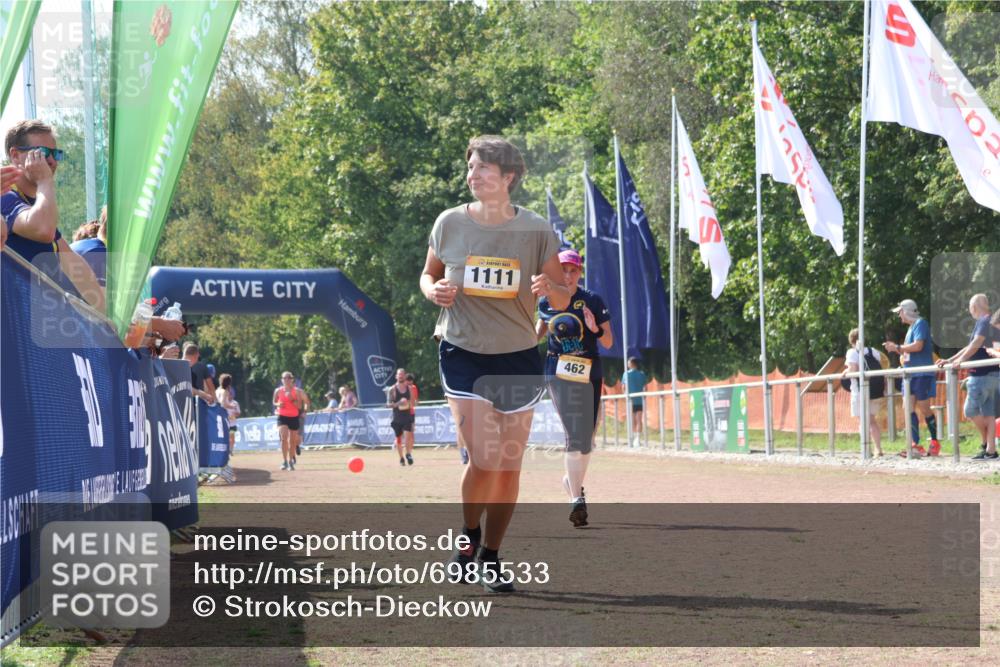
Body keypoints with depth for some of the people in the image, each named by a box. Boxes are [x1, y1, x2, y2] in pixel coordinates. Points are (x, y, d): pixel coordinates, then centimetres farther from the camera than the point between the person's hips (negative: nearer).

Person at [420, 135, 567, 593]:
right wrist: (434, 290, -10)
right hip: (462, 353, -1)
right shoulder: (450, 224, -2)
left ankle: (490, 556, 22)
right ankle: (469, 538, 14)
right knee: (484, 460, -14)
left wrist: (549, 290, -20)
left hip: (518, 358, 1)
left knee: (509, 466, 5)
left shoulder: (536, 231, -3)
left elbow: (563, 298, 3)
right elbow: (428, 274, 13)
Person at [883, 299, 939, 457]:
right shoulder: (911, 327, 19)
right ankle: (915, 445, -1)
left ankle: (935, 444, 6)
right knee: (909, 408, 1)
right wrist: (896, 349, 8)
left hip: (922, 374, -9)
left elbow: (918, 346, -21)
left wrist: (898, 347, -12)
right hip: (911, 374, 9)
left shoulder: (920, 323, -9)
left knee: (924, 408, -5)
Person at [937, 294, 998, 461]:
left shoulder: (984, 322, -10)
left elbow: (976, 345, -22)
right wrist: (949, 360, 22)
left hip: (982, 375, -9)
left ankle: (987, 441, 8)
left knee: (971, 410, -3)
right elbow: (970, 347, 24)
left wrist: (960, 361, -26)